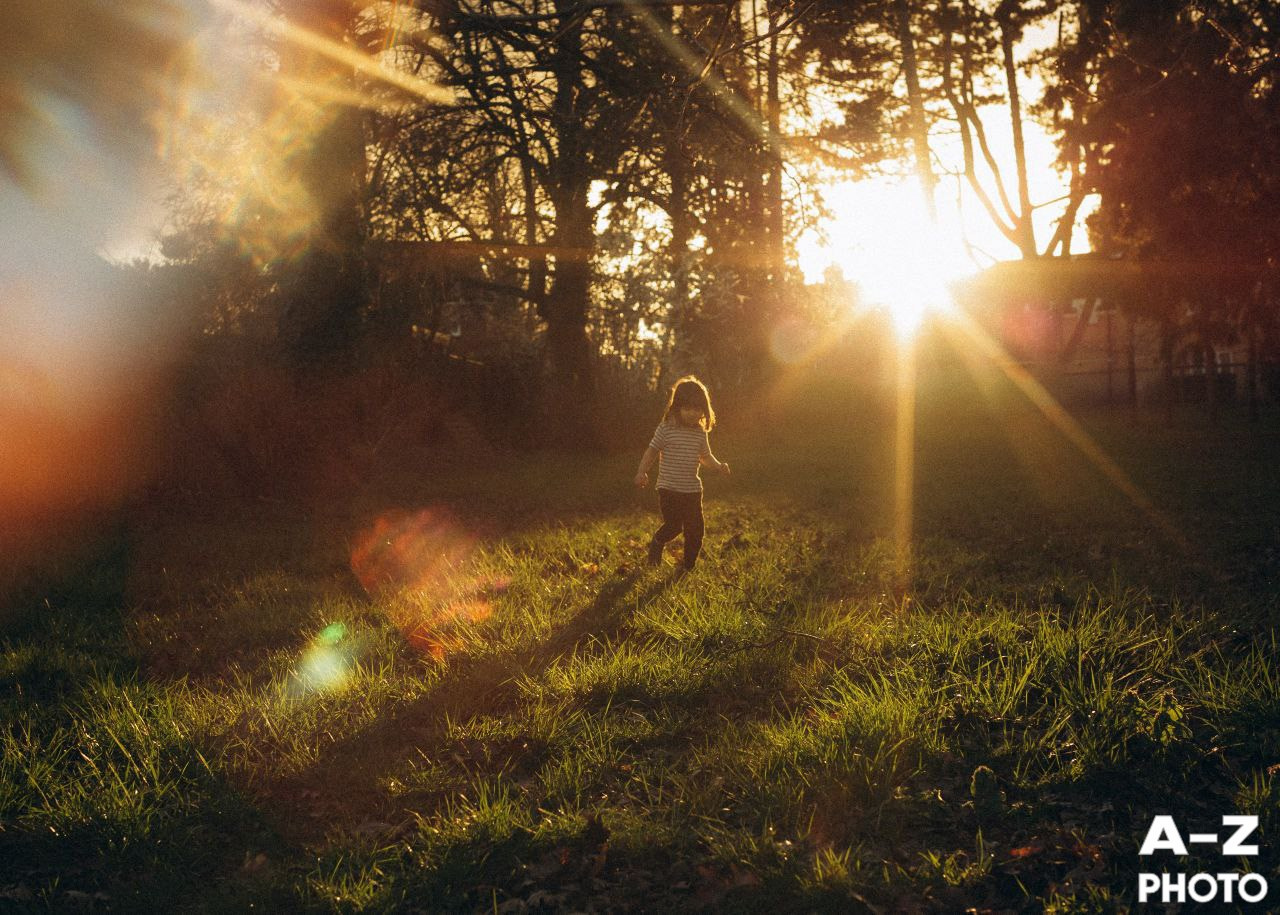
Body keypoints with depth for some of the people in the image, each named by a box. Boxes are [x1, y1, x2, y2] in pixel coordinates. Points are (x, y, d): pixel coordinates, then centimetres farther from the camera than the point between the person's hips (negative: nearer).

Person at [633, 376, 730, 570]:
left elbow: (705, 457, 16)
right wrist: (642, 472, -17)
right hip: (669, 488, -5)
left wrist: (718, 465, -3)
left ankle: (688, 567, 23)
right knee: (674, 526, -13)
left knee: (695, 530, 5)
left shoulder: (700, 432, 5)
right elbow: (652, 451, -5)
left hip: (693, 490, 5)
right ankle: (657, 542, 20)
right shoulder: (666, 428, -9)